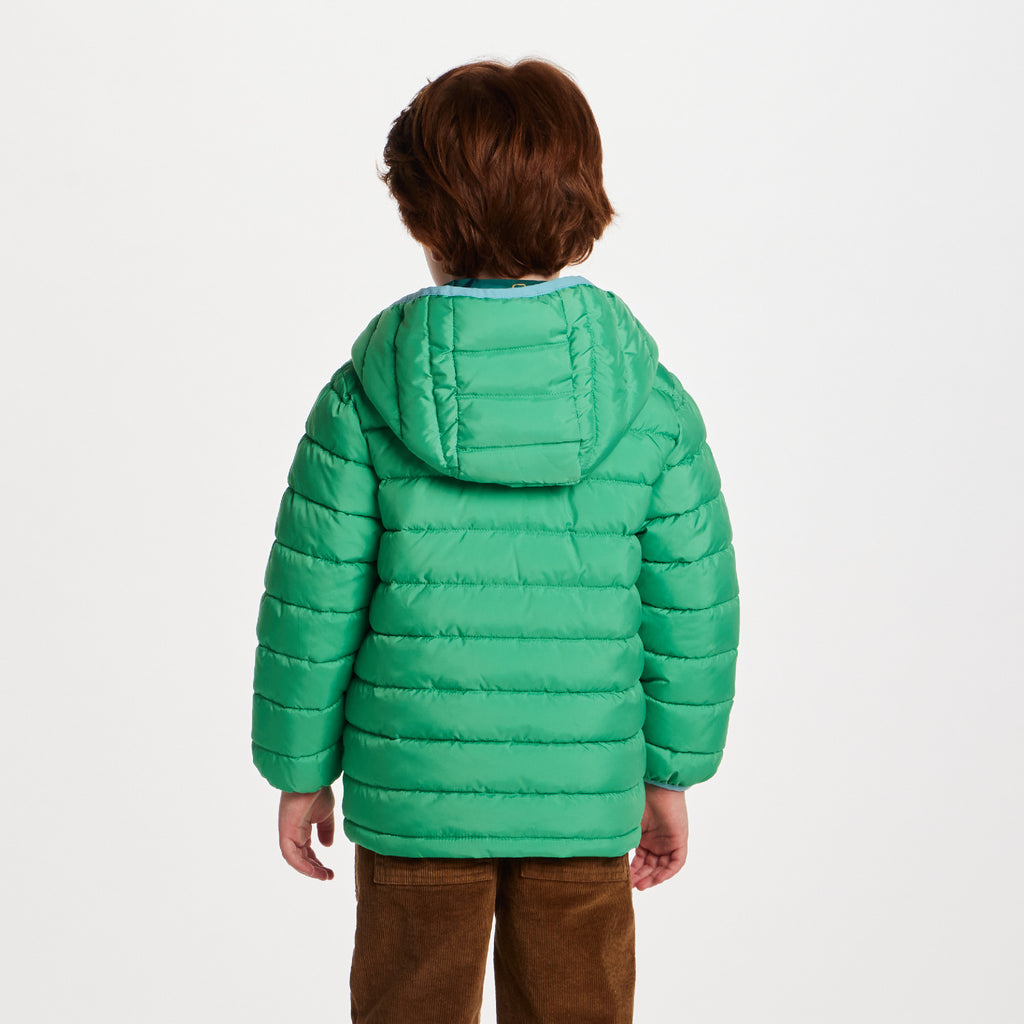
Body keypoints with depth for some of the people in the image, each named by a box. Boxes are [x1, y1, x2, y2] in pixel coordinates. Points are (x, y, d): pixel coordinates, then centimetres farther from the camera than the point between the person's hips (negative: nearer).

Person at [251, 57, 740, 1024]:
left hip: (412, 797, -1)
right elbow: (692, 608, -2)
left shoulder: (362, 406, -10)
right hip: (583, 798, 1)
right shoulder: (652, 407, -7)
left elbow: (313, 607, -6)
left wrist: (301, 772, 7)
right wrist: (671, 775, 10)